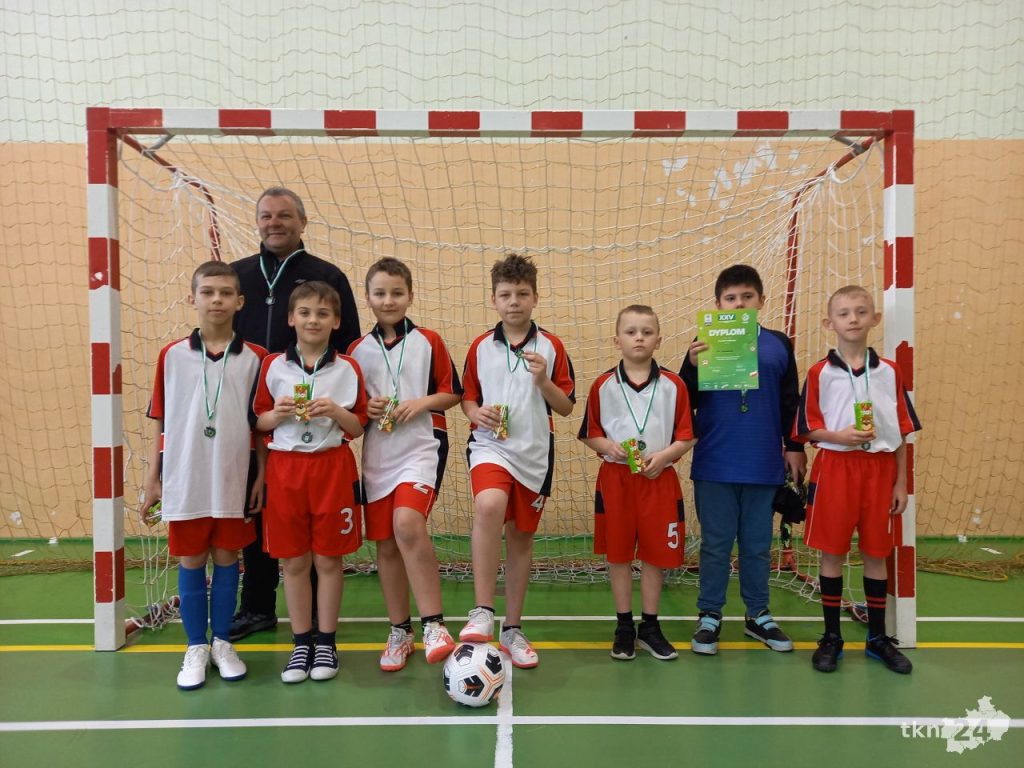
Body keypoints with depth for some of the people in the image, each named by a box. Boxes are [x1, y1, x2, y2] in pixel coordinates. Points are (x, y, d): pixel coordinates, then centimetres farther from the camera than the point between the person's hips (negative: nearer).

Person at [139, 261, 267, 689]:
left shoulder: (255, 358, -1)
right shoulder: (172, 356, -1)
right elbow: (161, 422, 3)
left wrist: (261, 474, 0)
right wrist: (152, 479, 3)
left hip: (233, 480, 0)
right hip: (184, 479, 0)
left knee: (227, 559, 10)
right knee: (190, 562, 9)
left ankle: (222, 643, 26)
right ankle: (196, 648, 24)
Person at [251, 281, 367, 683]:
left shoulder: (347, 368, 1)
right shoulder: (273, 365, 4)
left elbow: (359, 427, 4)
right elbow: (259, 421, 9)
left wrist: (336, 411, -15)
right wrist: (277, 413, -11)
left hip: (332, 468, -1)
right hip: (285, 468, 1)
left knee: (329, 559, 6)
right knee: (293, 561, 8)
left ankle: (326, 643, 21)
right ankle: (302, 644, 22)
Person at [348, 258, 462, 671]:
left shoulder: (429, 342, 2)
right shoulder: (357, 349, 9)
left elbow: (453, 393, 5)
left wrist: (421, 403, -12)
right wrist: (364, 407, -7)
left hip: (421, 447, -4)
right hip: (376, 454, 4)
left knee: (408, 525, -26)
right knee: (385, 544, 8)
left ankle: (433, 624, -16)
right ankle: (399, 632, 24)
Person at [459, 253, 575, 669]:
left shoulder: (551, 346, 2)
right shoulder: (480, 347, 5)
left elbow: (566, 407, 2)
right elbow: (467, 398, 12)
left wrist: (542, 379, -15)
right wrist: (477, 413, -10)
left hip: (534, 454, 1)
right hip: (490, 446, -1)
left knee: (521, 538, 9)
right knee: (488, 506, -32)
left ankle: (512, 629, 26)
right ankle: (482, 612, -23)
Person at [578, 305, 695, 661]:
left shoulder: (674, 385, -1)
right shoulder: (603, 385, 0)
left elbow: (686, 437, 1)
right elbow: (590, 435, 5)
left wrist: (664, 455, -16)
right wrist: (610, 446, -15)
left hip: (659, 478, 0)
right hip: (615, 477, 0)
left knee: (656, 553, 8)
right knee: (618, 553, 8)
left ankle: (650, 627, 24)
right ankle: (624, 627, 23)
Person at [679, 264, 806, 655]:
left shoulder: (778, 345, 4)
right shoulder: (705, 344, -1)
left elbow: (790, 403, 10)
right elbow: (686, 402, -3)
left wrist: (794, 447, 10)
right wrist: (692, 366, -18)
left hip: (764, 464, 2)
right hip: (715, 465, -1)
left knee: (758, 545, 14)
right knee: (715, 544, 8)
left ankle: (758, 615, 29)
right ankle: (709, 616, 20)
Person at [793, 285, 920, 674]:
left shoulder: (890, 372, 3)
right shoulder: (819, 373, -3)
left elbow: (901, 432, 6)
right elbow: (808, 429, -2)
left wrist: (901, 483, 4)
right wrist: (840, 436, -20)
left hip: (880, 469, 2)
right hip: (835, 467, -2)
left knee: (876, 554, 11)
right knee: (832, 553, 5)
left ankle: (877, 637, 26)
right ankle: (831, 637, 19)